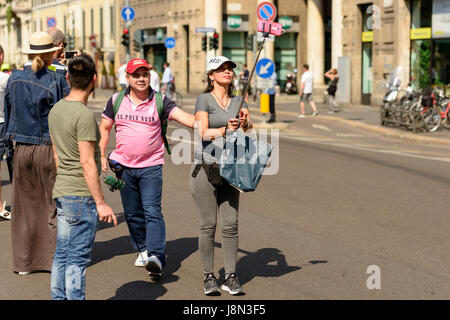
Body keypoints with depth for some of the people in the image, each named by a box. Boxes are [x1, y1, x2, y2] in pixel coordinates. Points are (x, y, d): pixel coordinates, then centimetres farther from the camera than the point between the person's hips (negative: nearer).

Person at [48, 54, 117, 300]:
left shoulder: (56, 109, 9)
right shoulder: (84, 115, -18)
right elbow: (87, 163, -20)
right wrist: (101, 203, -16)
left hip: (62, 191, 9)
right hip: (81, 196, -9)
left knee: (62, 255, 14)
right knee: (77, 259, -3)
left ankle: (58, 298, 22)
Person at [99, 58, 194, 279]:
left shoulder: (160, 101, -3)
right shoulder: (116, 101, 4)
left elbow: (186, 118, -14)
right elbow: (104, 128, 16)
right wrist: (102, 155, 8)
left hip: (151, 166, -3)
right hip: (124, 165, 3)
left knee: (152, 211, -14)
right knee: (132, 213, 10)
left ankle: (156, 257, -20)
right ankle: (143, 249, 29)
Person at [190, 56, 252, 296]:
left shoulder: (238, 101, 13)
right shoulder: (204, 99, -2)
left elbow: (249, 124, -2)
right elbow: (203, 133, -11)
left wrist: (244, 123, -24)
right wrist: (225, 130, -26)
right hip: (205, 167, -4)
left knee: (231, 224, 1)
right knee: (208, 224, -2)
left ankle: (231, 277, 7)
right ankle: (208, 277, 7)